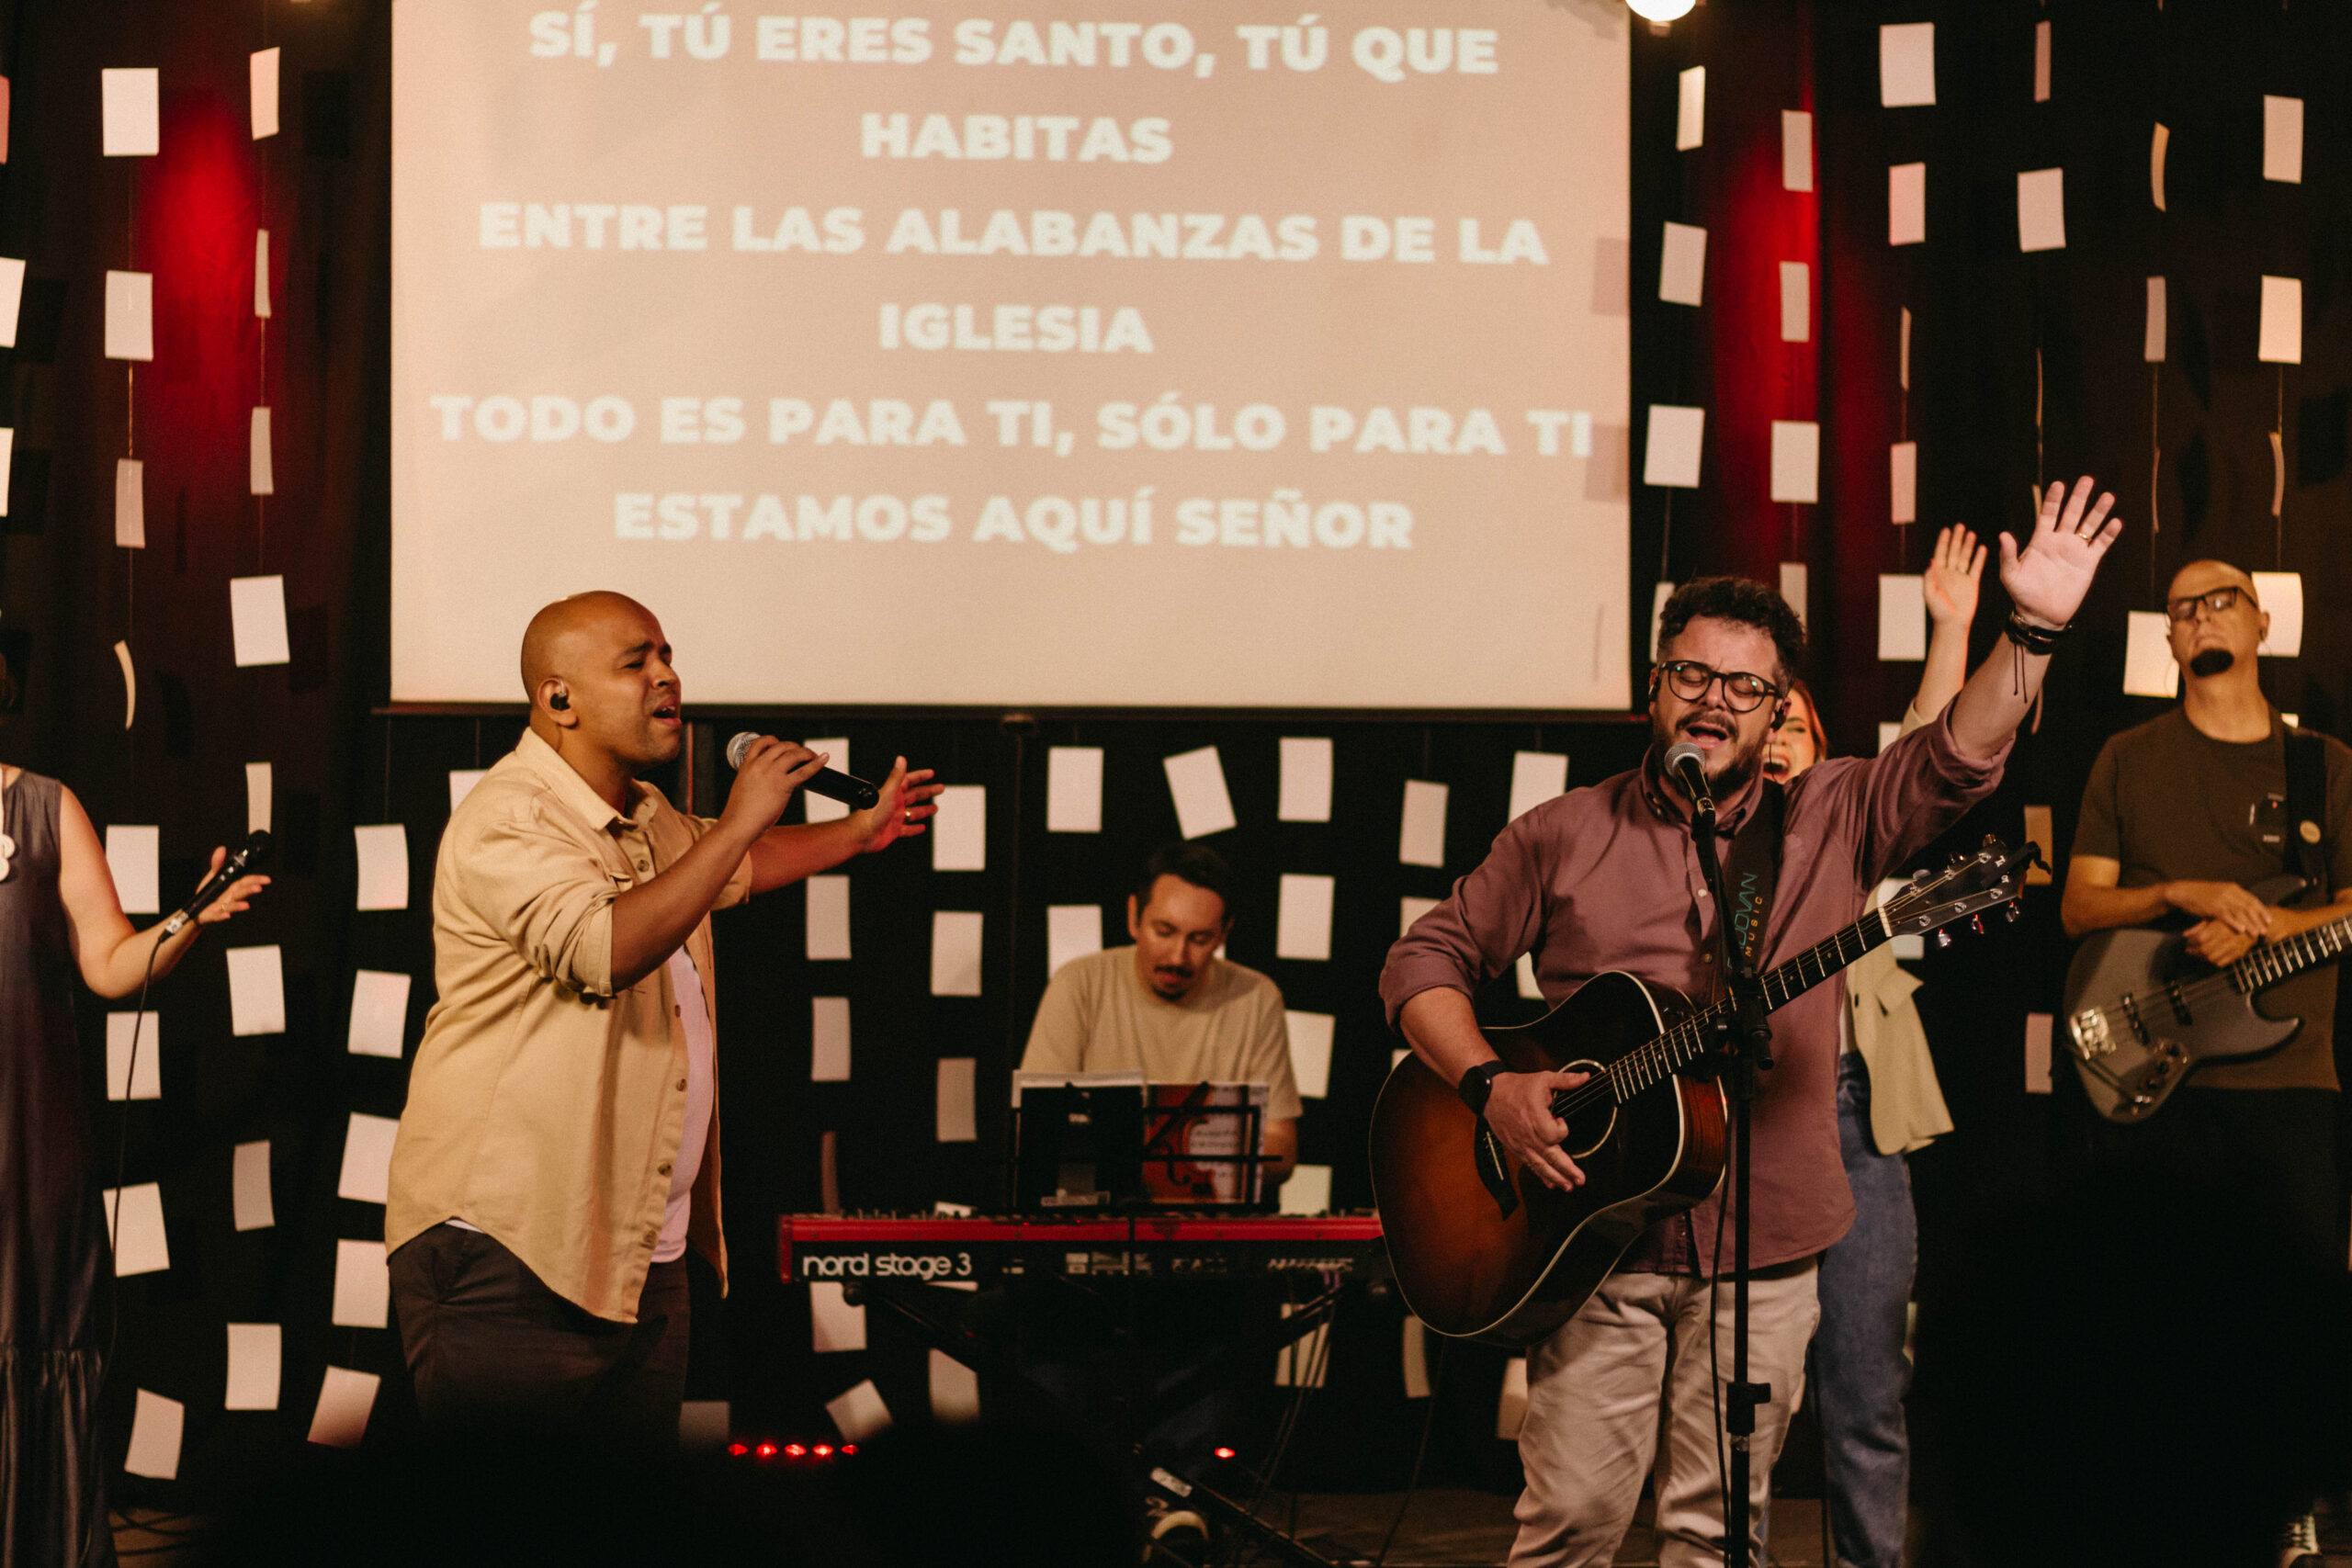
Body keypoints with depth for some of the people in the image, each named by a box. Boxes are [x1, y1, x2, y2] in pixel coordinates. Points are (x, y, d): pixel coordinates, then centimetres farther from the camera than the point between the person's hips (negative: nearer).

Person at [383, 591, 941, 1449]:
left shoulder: (647, 820, 17)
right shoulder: (506, 822, -15)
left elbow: (735, 867, 41)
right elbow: (605, 950, -31)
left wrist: (861, 831, 37)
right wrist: (738, 823, -26)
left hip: (644, 1257, 9)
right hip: (510, 1248, -9)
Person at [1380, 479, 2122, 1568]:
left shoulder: (1829, 822, 9)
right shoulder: (1563, 837, 7)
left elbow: (1955, 759, -4)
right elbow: (1427, 959, 8)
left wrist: (2033, 631, -18)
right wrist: (1490, 1086, -8)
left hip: (1760, 1250, 1)